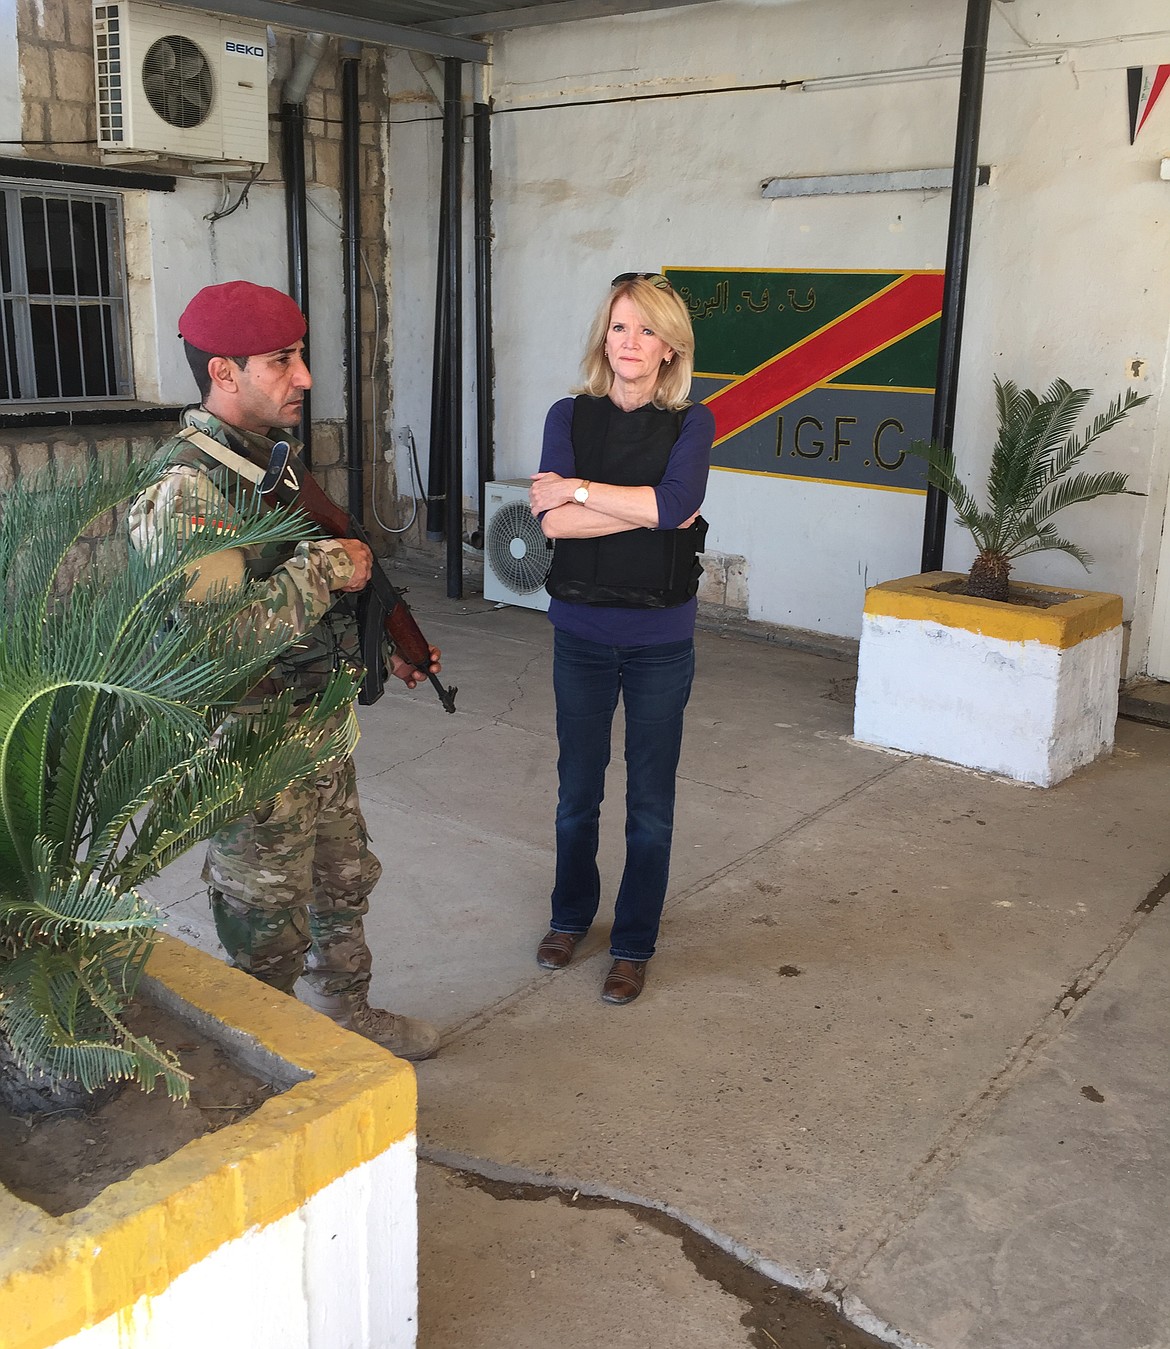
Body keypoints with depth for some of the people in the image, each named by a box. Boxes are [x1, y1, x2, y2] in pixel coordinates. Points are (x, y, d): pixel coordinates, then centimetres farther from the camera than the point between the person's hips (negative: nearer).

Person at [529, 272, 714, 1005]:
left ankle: (634, 944, 26)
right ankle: (571, 915, 38)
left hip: (660, 641, -1)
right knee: (578, 789, 16)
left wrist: (577, 489, -17)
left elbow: (679, 501, -24)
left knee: (650, 801, 9)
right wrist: (645, 508, -18)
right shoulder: (569, 416, -1)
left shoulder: (690, 423, -5)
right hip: (581, 632, 2)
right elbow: (553, 521, -14)